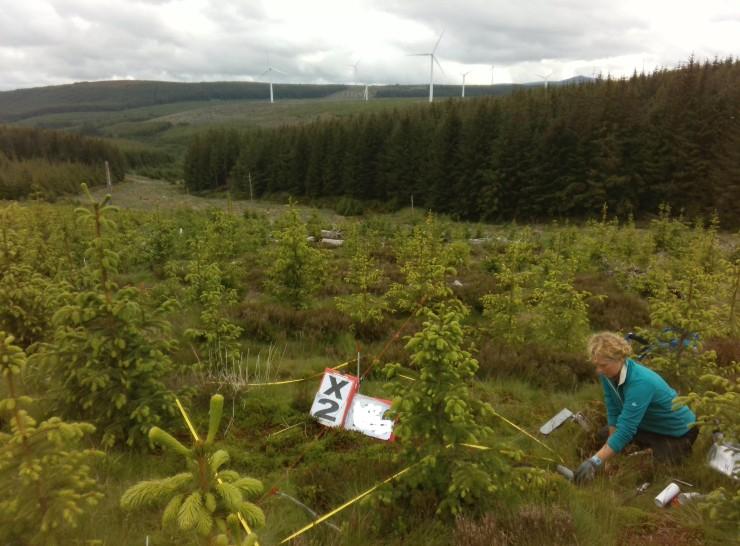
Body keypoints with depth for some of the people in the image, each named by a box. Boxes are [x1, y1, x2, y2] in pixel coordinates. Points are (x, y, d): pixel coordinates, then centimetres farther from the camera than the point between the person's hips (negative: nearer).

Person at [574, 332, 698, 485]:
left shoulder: (639, 383, -39)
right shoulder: (608, 373, -18)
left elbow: (626, 430, -43)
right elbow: (613, 410, -13)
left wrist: (595, 462, -47)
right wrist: (612, 449, -17)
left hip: (677, 431, -7)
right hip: (649, 423, 7)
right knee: (606, 433, 8)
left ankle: (682, 447, 12)